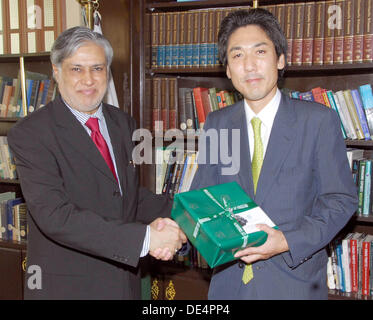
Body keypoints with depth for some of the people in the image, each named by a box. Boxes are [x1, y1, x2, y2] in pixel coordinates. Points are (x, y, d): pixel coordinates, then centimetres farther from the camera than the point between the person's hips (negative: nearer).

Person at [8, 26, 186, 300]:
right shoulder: (29, 134, -16)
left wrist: (166, 216, -13)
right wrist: (145, 238, -29)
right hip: (65, 286, -5)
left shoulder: (124, 123, 3)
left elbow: (131, 192, 7)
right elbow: (55, 216, -25)